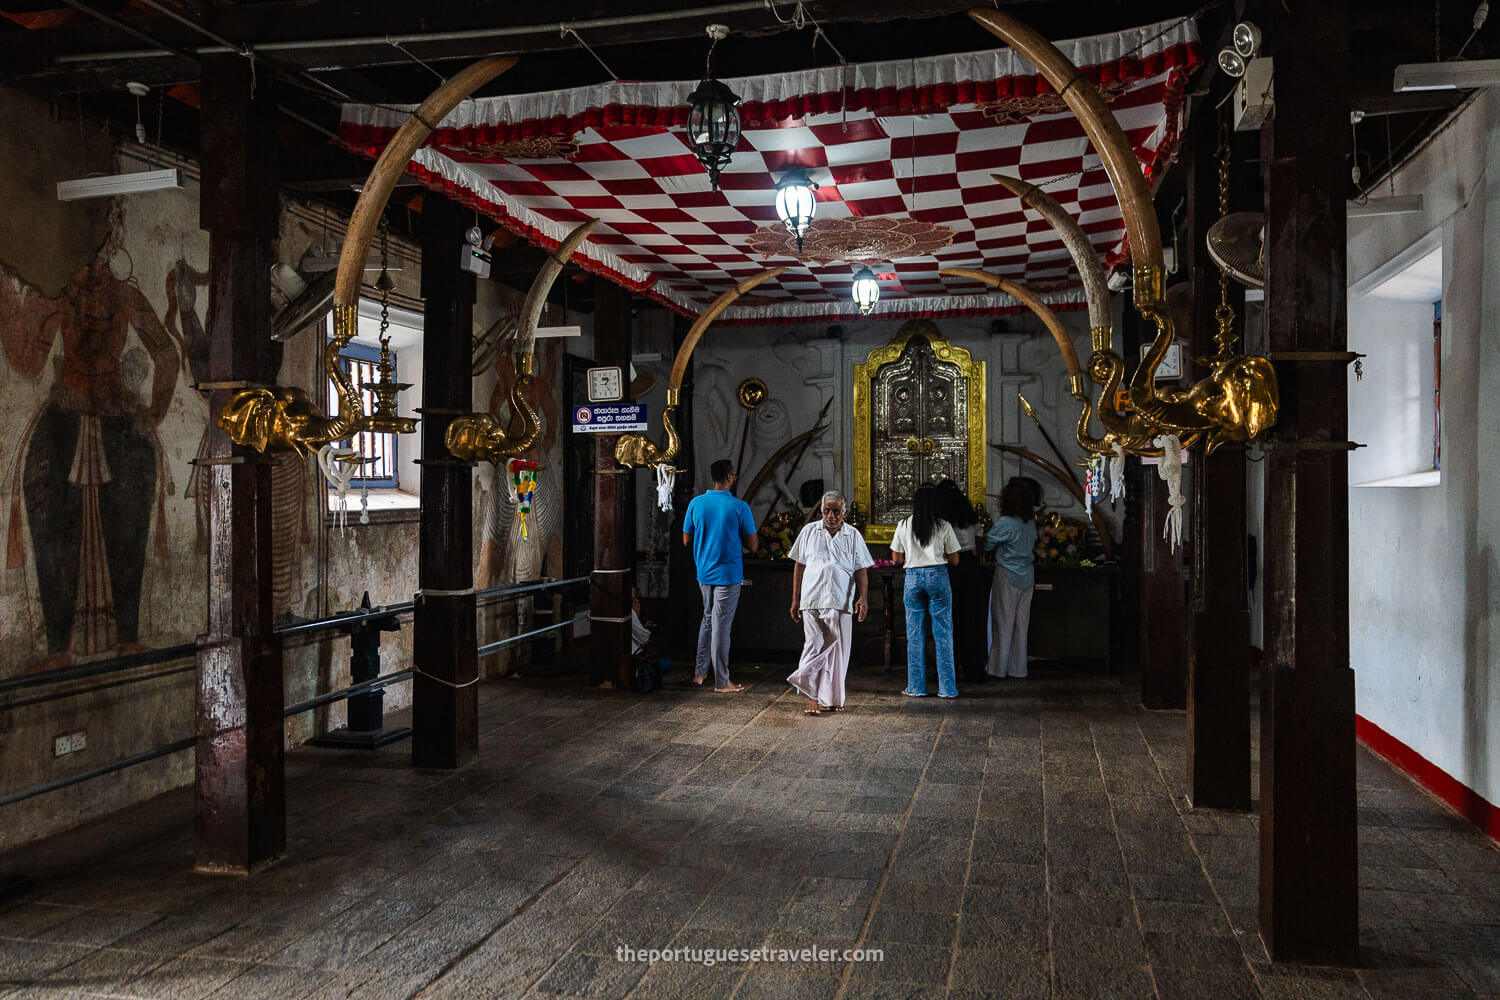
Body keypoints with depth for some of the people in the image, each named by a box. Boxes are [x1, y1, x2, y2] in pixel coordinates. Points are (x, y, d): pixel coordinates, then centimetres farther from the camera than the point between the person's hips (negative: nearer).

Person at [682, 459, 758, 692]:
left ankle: (699, 672, 24)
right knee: (721, 625, 1)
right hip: (728, 573, -4)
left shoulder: (696, 503, -1)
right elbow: (753, 545, -8)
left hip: (703, 571, 5)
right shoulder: (739, 507, -13)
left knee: (708, 618, 21)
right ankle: (722, 682, 9)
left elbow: (686, 540, 5)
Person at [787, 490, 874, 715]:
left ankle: (833, 698, 15)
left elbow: (861, 571, 7)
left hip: (841, 603, 1)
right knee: (814, 646, -6)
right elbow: (799, 567, 10)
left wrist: (863, 598, -7)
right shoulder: (809, 531, 8)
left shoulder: (853, 536, 8)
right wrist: (795, 600, 7)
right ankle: (813, 698, -1)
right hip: (812, 601, -1)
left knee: (837, 650, 3)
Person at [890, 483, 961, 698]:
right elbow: (954, 560, 2)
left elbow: (897, 559, 7)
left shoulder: (904, 525, 3)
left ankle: (916, 687, 10)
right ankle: (947, 688, 5)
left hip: (912, 578, 1)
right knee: (943, 634, 4)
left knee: (914, 636, 7)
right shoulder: (943, 526, -1)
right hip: (938, 577, -1)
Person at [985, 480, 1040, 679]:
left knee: (1003, 623, 2)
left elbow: (987, 543, -9)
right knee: (1021, 624, 11)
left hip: (1007, 577, -6)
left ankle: (998, 668, 7)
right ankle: (1018, 668, 16)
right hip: (1027, 577, 6)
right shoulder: (1031, 522, 3)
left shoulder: (1005, 523, -17)